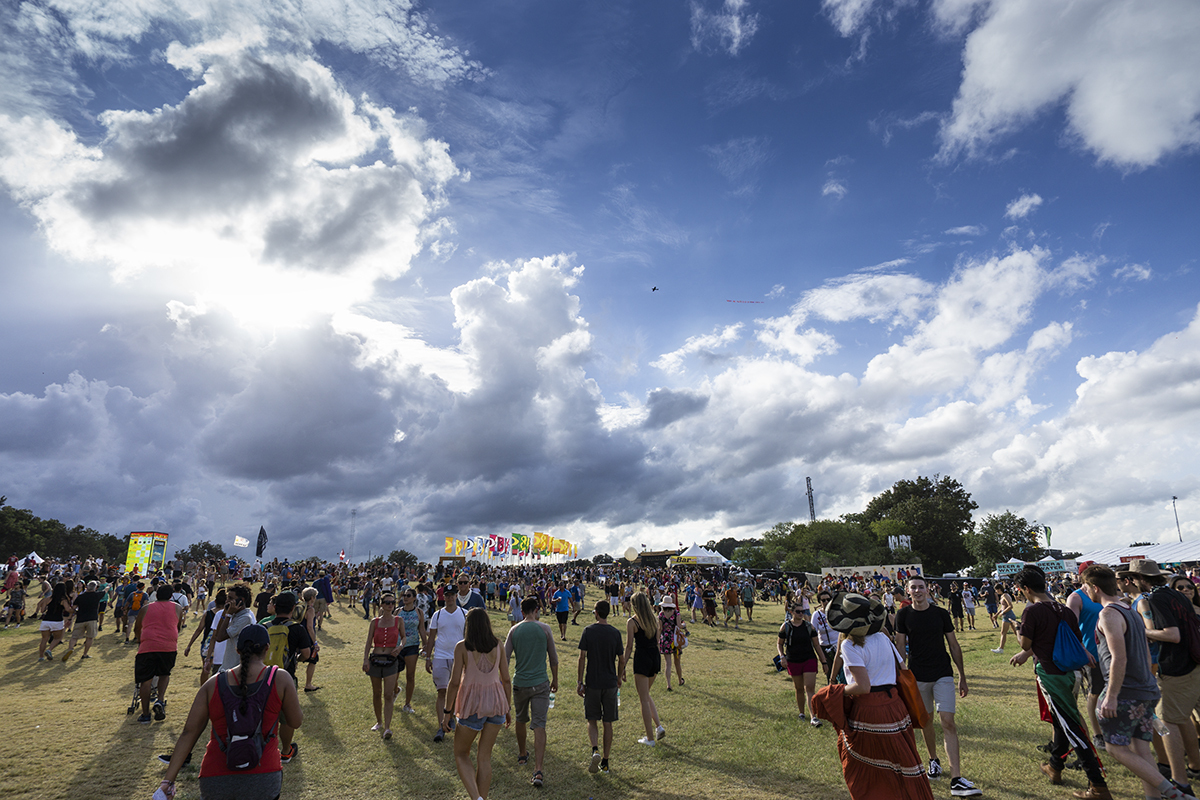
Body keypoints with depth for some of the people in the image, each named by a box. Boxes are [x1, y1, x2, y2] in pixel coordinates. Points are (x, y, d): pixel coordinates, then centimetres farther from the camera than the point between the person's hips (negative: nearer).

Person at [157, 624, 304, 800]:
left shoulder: (213, 685, 3)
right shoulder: (280, 680, -4)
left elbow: (189, 733, 0)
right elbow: (295, 722, 6)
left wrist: (168, 781, 2)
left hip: (215, 784, 3)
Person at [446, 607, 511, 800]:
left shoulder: (462, 647, -9)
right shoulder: (497, 645, 1)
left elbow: (455, 682, -10)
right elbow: (506, 680, 5)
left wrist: (448, 711, 1)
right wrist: (507, 708, 15)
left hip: (473, 704, -3)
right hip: (496, 701, 4)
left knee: (461, 754, 13)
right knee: (484, 756, 16)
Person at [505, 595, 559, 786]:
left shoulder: (514, 630, 0)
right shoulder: (544, 629, -5)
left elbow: (504, 657, 1)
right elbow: (553, 658, 1)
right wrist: (555, 679, 14)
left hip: (520, 683, 2)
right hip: (540, 683, -2)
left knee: (521, 720, 24)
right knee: (539, 725, -2)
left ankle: (522, 754, 43)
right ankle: (538, 771, -11)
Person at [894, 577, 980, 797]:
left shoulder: (941, 614, -1)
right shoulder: (903, 615, -2)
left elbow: (954, 645, 7)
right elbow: (900, 645, 2)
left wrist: (962, 676, 8)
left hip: (943, 675, -1)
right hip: (917, 677, 1)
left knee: (948, 722, -9)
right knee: (926, 722, 11)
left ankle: (956, 780, -10)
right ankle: (933, 760, 35)